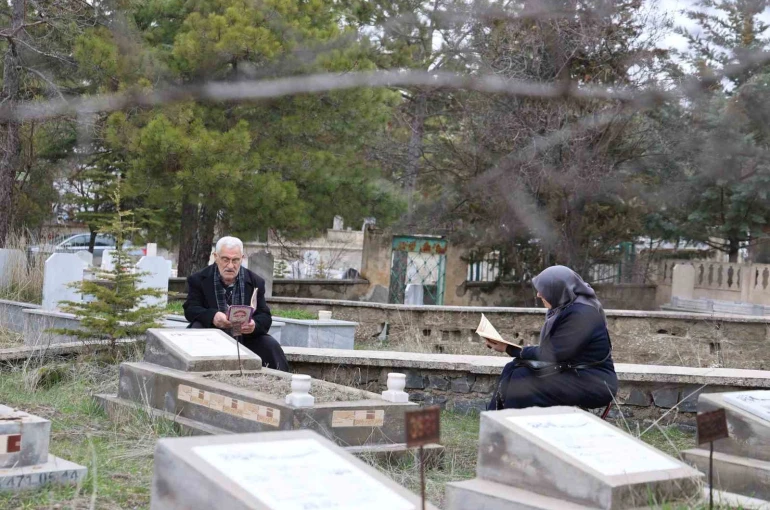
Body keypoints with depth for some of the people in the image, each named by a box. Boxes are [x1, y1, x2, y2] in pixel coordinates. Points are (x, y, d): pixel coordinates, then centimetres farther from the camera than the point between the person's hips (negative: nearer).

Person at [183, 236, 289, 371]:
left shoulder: (255, 282, 4)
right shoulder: (198, 280, 1)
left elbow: (265, 317, -1)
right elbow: (190, 309, -9)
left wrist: (255, 325, -28)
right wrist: (212, 316, -33)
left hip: (245, 338, 1)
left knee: (271, 346, -22)